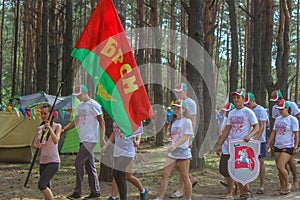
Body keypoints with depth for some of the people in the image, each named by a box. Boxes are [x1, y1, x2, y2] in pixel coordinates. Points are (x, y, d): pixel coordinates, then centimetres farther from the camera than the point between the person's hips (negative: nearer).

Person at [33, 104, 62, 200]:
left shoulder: (57, 126, -5)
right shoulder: (40, 128, 9)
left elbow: (56, 141, -21)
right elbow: (35, 144, 5)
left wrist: (49, 128, -33)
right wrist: (37, 145, -18)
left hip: (53, 162, -6)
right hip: (43, 162, 6)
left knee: (41, 185, -18)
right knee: (46, 188, 9)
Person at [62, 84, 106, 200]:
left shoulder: (93, 105, -10)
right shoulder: (80, 106, 16)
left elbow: (102, 123, -11)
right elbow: (75, 121, 23)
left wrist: (102, 139, -17)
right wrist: (64, 130, 10)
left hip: (90, 140, -9)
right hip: (83, 140, 9)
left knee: (79, 163, -11)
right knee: (89, 166, 10)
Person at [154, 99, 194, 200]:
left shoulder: (187, 121, -7)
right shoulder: (174, 122, 15)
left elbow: (186, 137, -17)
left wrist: (175, 145, -28)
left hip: (183, 152, -6)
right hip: (172, 153, 6)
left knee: (184, 177, 1)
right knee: (165, 174, -2)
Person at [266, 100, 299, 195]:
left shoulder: (292, 119, -6)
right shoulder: (278, 119, 11)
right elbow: (273, 132, 16)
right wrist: (268, 144, 11)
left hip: (288, 147, -6)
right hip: (277, 146, 6)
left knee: (281, 166, -15)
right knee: (279, 168, 6)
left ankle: (287, 185, 4)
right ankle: (282, 187, 17)